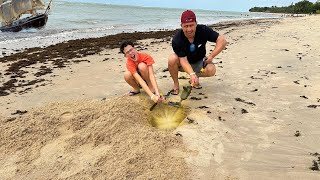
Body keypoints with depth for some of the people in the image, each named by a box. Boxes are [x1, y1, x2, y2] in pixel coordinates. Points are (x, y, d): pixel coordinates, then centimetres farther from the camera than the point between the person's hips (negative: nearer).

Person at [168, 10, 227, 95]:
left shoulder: (203, 30, -23)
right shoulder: (177, 40, -27)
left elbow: (222, 41, -21)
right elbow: (183, 59, -32)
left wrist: (211, 56, -31)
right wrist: (192, 74, -48)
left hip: (199, 62, 2)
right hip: (184, 63, -1)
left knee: (211, 70, -28)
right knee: (172, 59, -33)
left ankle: (196, 77, 5)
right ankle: (176, 84, -9)